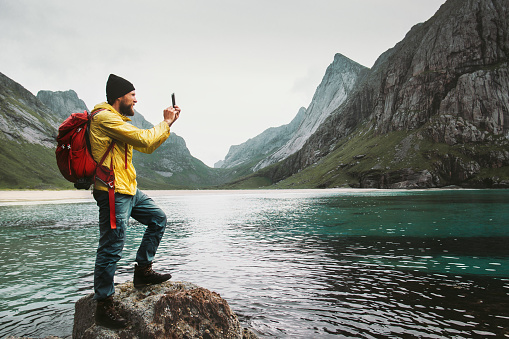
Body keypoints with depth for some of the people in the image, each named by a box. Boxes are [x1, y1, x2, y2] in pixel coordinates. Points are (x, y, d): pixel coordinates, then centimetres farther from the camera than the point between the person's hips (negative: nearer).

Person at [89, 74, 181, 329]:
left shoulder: (116, 120, 20)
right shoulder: (104, 117, -13)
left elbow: (147, 147, 21)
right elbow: (144, 139, -20)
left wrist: (167, 124, 14)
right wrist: (165, 123, -4)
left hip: (129, 189, 10)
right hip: (113, 191, -10)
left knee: (158, 218, 15)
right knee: (111, 249, -5)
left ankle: (143, 270, 22)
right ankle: (103, 307, 8)